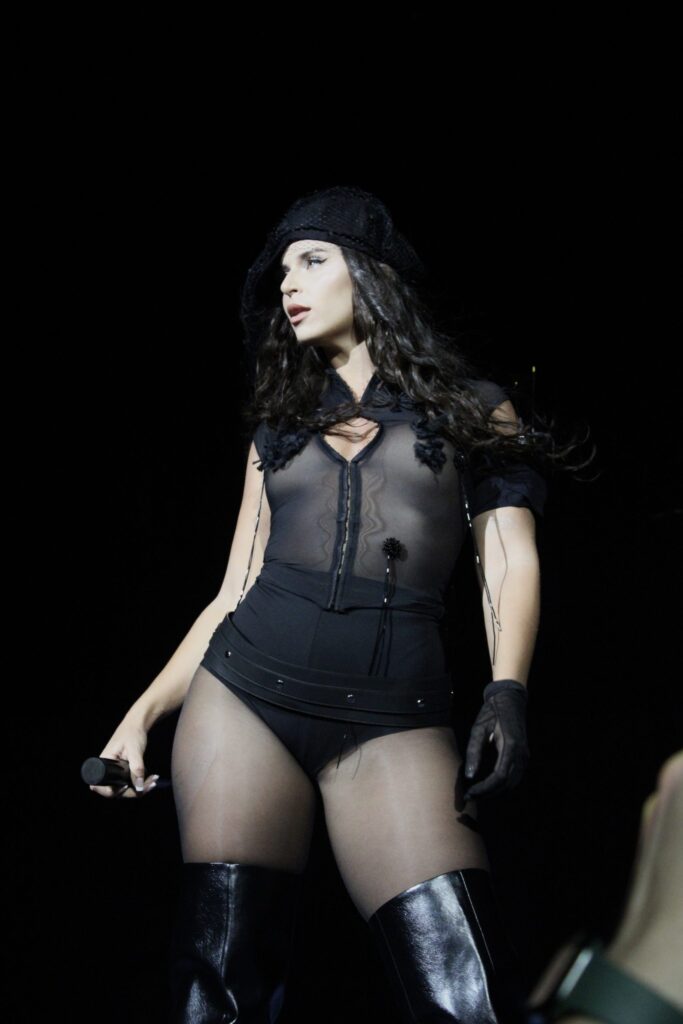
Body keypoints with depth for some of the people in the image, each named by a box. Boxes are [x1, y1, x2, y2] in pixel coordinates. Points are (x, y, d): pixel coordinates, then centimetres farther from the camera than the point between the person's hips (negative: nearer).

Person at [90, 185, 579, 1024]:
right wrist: (143, 712, 9)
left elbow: (511, 562, 3)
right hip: (244, 691, 3)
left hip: (391, 716, -2)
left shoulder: (475, 410, 15)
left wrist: (506, 692, -14)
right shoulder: (278, 425, 22)